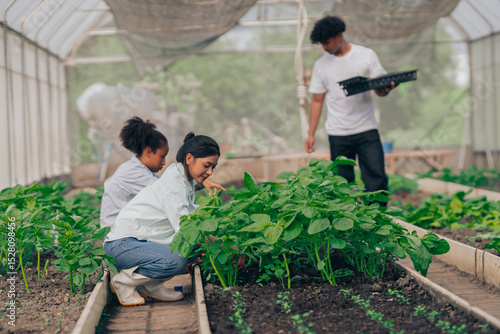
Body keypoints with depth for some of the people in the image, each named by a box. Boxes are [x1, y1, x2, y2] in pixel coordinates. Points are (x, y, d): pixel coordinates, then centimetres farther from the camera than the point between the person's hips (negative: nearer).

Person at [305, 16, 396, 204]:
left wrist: (385, 89, -22)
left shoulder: (367, 55, 3)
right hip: (338, 134, 1)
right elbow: (317, 100, 11)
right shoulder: (321, 65, 7)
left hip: (366, 130, -1)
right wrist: (311, 134, 5)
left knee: (377, 179, -6)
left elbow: (380, 89, 3)